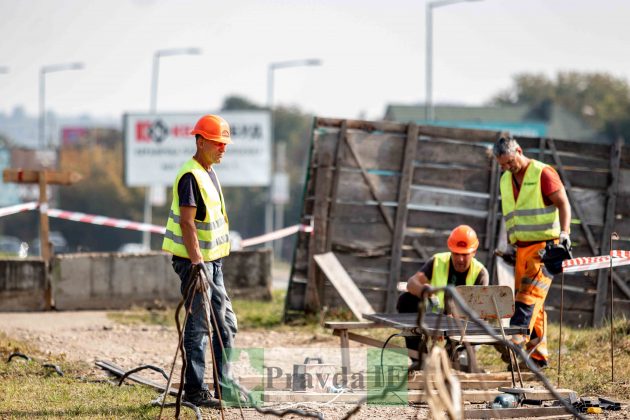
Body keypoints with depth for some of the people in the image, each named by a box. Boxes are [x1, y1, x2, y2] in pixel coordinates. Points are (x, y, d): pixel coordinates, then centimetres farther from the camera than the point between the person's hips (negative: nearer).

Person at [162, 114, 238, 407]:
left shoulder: (209, 173, 15)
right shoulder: (191, 176, -16)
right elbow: (187, 223, -22)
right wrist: (197, 263, -27)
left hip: (211, 261, 10)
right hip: (194, 261, -10)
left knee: (225, 325, 13)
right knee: (199, 327, -5)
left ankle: (224, 388, 19)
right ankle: (194, 391, 0)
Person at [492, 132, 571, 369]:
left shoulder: (543, 173, -5)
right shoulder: (506, 180, 17)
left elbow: (563, 203, -7)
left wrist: (564, 232, -19)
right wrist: (509, 244, 18)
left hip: (544, 244, -7)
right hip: (522, 248, 7)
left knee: (530, 293, -22)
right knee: (533, 304, 3)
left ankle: (518, 335, -34)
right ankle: (538, 356, 4)